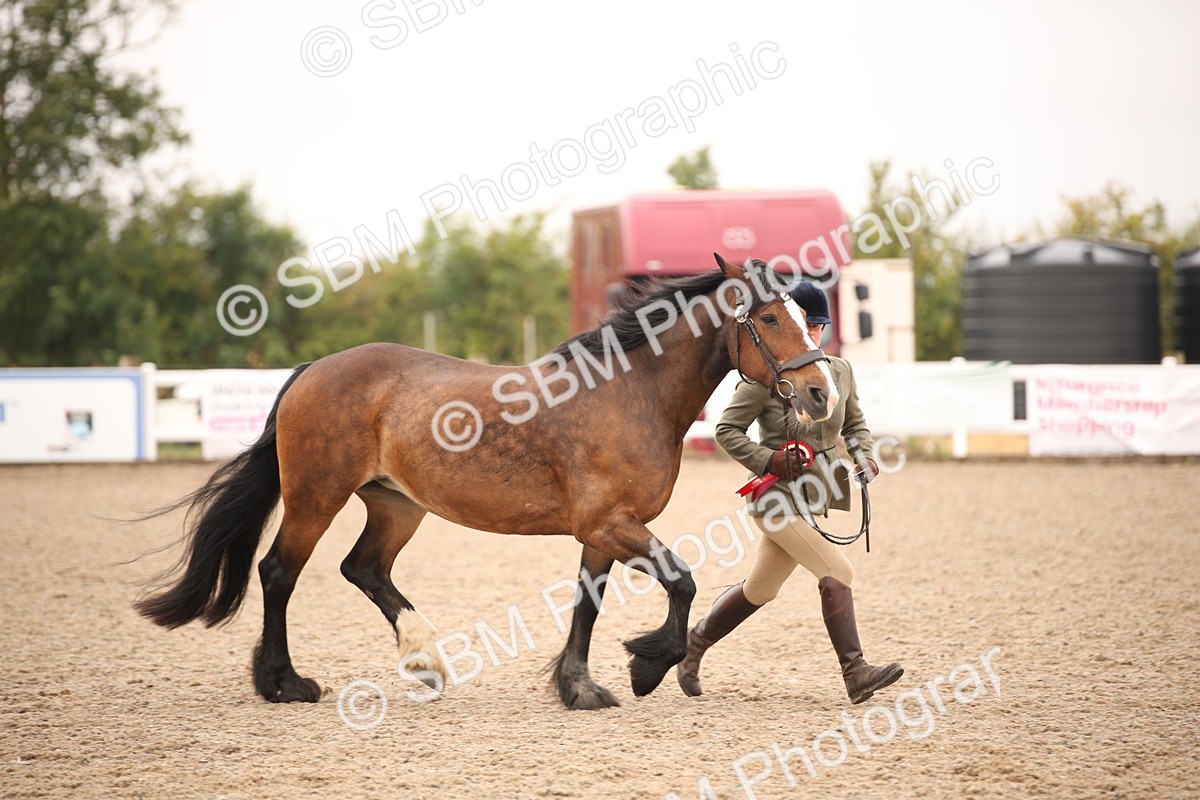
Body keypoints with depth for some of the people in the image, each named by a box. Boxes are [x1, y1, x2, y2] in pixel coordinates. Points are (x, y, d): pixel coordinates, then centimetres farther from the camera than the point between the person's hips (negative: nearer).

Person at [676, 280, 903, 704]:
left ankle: (694, 643, 35)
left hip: (815, 495, 7)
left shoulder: (840, 371, 6)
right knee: (836, 570, -17)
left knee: (760, 589, 16)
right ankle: (856, 673, -13)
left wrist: (864, 454, -2)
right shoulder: (764, 377, -11)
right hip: (779, 495, -7)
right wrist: (768, 459, -19)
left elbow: (854, 423, 19)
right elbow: (727, 430, -7)